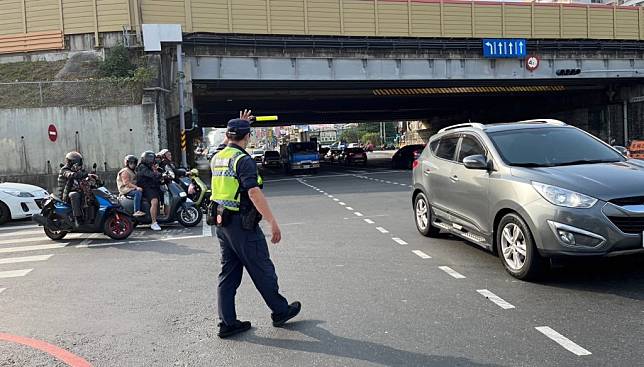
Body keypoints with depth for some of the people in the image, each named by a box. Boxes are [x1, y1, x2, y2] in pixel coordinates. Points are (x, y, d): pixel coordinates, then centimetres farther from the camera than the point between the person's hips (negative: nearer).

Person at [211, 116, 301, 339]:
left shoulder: (216, 159, 7)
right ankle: (280, 312, 22)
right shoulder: (243, 160, -17)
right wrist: (273, 223, -25)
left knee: (228, 274, 12)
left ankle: (227, 323, 16)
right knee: (263, 271, 6)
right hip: (243, 224, -8)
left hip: (222, 223, 8)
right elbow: (254, 193, -26)